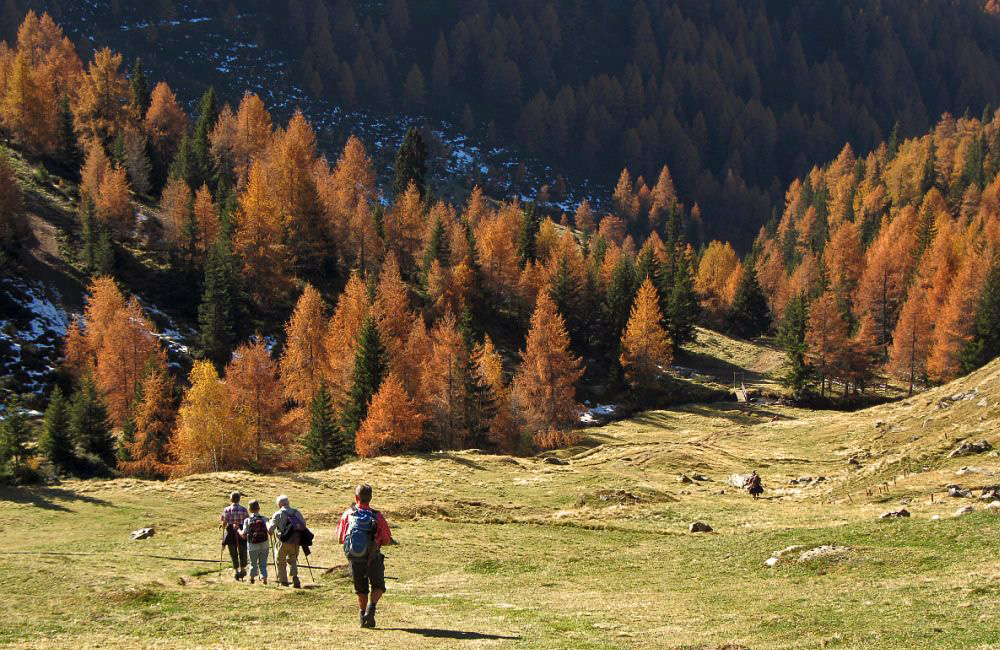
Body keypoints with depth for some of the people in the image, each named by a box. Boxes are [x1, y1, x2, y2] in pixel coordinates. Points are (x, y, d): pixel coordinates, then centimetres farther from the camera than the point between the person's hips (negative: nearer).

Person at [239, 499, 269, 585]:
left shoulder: (247, 520, -6)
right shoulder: (264, 519, -4)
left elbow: (243, 535, -8)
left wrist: (238, 530, 9)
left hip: (252, 547, 0)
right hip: (264, 546, 0)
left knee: (253, 563, 18)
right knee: (263, 564, 10)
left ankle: (252, 578, 31)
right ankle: (264, 578, -3)